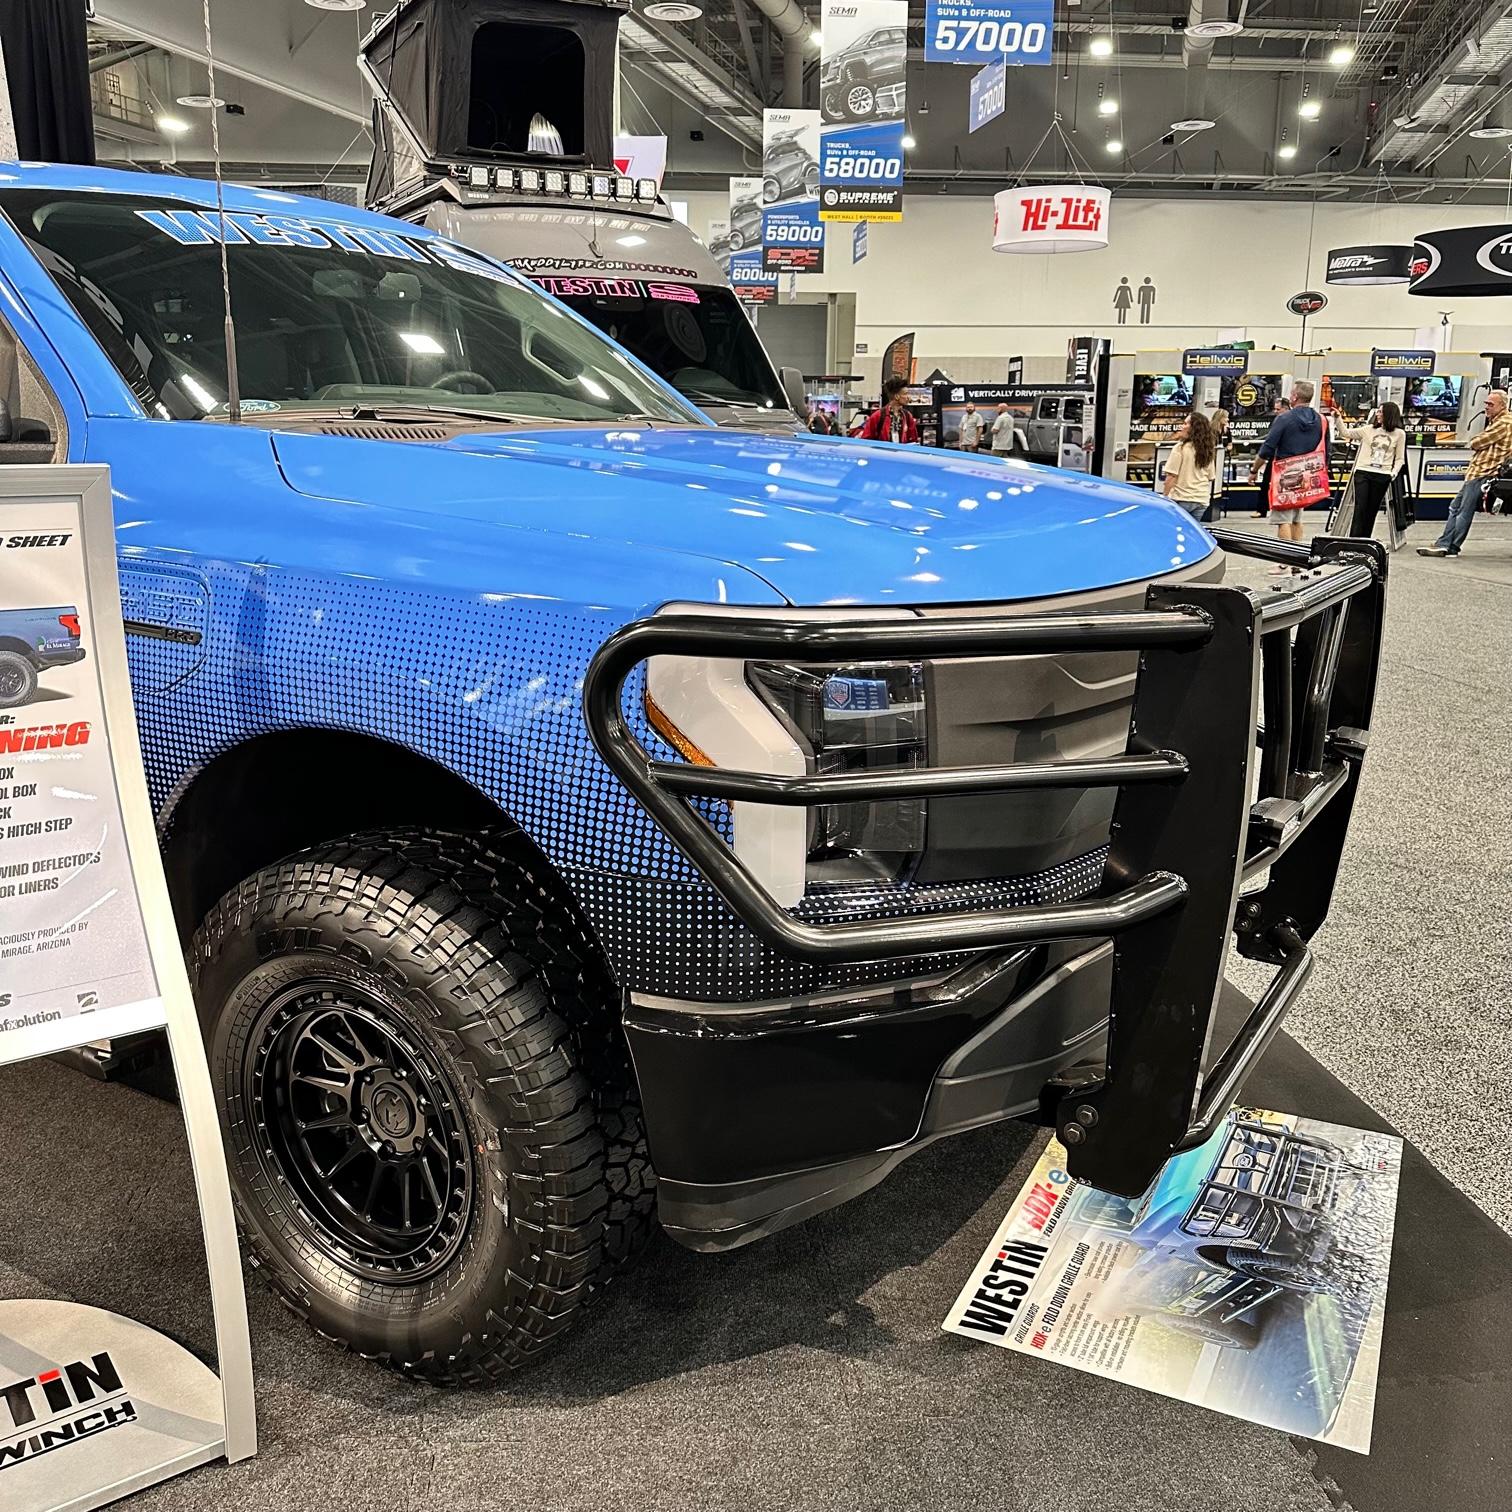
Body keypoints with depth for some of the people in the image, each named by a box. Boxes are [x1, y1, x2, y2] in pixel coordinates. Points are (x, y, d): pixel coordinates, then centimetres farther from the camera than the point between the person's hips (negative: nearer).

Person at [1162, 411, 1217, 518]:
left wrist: (1166, 497, -3)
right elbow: (1210, 478, 15)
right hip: (1202, 500, 6)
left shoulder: (1180, 448, -10)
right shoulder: (1209, 451, 9)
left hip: (1181, 499, -6)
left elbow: (1171, 476, -11)